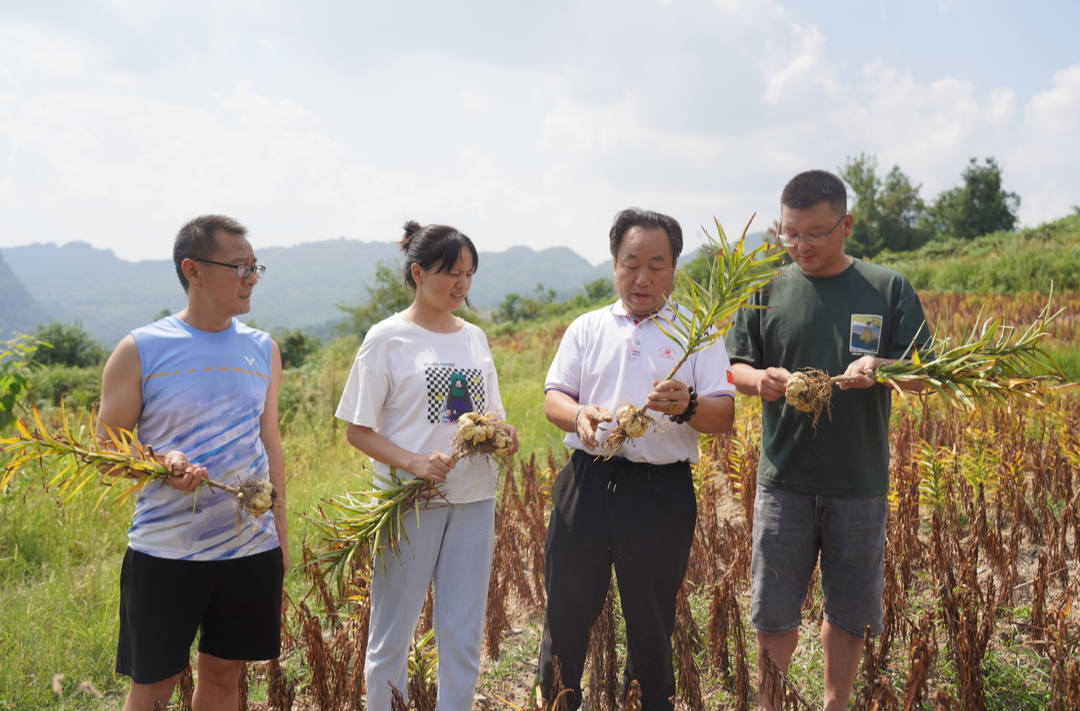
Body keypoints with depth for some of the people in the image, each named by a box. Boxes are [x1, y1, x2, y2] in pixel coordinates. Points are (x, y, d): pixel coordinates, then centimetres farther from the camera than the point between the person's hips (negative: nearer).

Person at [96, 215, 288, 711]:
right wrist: (161, 464, -24)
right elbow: (106, 446, -4)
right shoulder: (140, 350, -6)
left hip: (251, 550, 4)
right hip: (164, 552, -3)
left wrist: (281, 531, 12)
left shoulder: (262, 350, 6)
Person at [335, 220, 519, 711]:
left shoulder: (474, 337, 10)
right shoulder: (388, 338, -5)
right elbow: (357, 430, -7)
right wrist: (413, 462, -22)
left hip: (474, 500, 5)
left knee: (463, 635, 10)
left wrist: (502, 433, -5)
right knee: (391, 636, 6)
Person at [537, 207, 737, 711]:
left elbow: (725, 416, -1)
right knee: (566, 612, 6)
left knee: (651, 624, 9)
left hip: (662, 494, -1)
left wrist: (687, 407, -24)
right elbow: (553, 397, 7)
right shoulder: (587, 329, 12)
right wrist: (579, 415, -17)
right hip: (586, 485, 2)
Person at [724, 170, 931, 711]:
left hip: (860, 483, 0)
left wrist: (880, 369, -22)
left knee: (849, 610, 12)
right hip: (784, 478, 0)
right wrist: (760, 379, -18)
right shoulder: (766, 291, 2)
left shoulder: (889, 290, 0)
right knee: (773, 611, 5)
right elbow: (734, 367, 5)